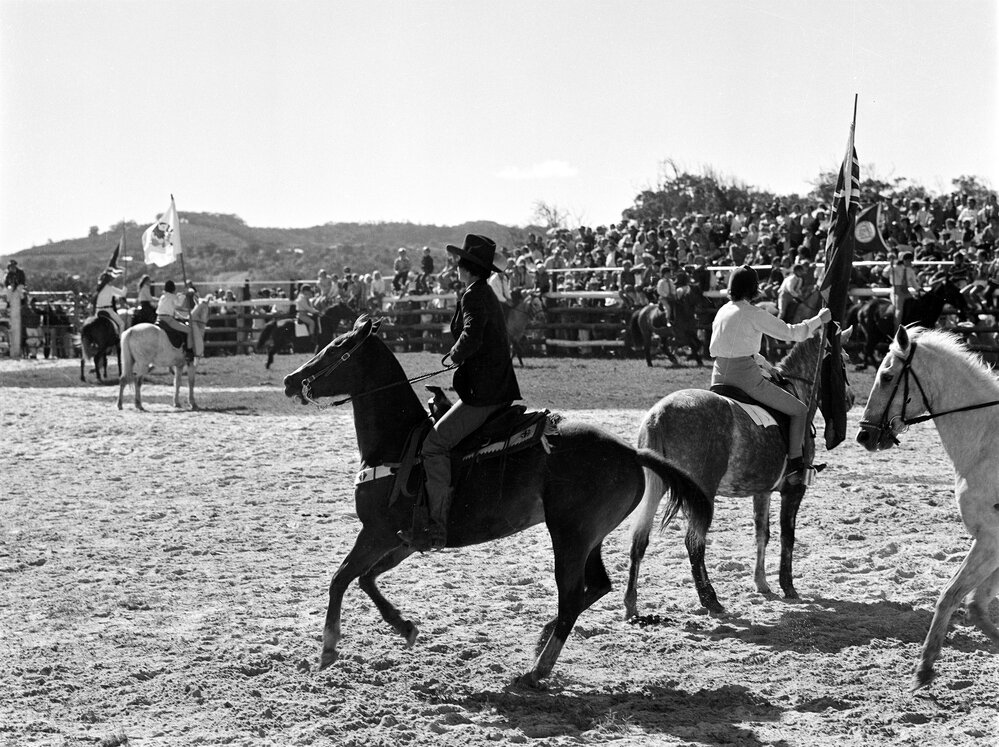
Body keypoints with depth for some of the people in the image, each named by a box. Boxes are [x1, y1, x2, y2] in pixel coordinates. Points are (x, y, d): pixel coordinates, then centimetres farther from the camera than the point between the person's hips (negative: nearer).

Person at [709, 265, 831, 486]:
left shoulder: (723, 311, 13)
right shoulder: (754, 314, -10)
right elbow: (790, 333, -7)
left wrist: (764, 364, 26)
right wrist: (818, 320, 6)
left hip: (719, 377, 7)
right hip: (745, 376, -7)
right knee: (800, 410, 4)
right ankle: (794, 464, 0)